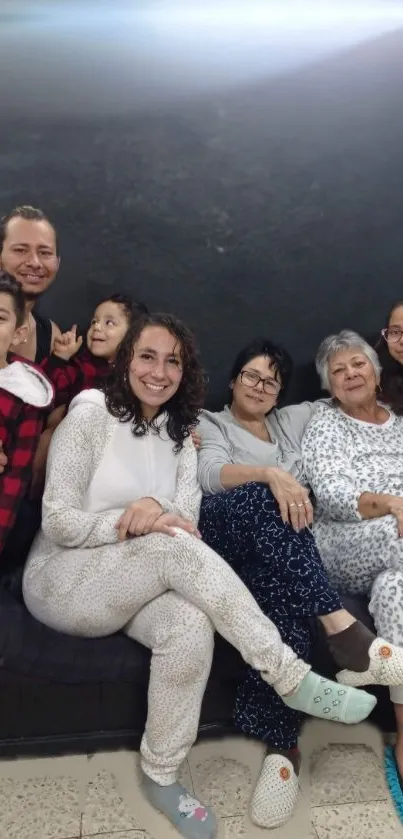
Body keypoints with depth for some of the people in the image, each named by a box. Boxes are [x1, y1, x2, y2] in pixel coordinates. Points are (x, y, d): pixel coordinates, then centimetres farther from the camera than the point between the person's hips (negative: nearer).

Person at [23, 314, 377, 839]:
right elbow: (57, 522, -13)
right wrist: (135, 523, -27)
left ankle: (161, 776, -9)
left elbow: (187, 518, -2)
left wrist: (157, 513, -26)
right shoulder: (91, 414, -9)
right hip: (62, 581, -4)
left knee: (191, 627, -30)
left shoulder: (178, 433, 8)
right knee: (175, 547, -33)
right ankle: (294, 679, -28)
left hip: (133, 587, 5)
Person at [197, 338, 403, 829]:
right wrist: (271, 474, -25)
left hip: (286, 547, 3)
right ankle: (338, 624, -39)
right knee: (262, 500, -36)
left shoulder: (292, 420, 29)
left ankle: (281, 744, -30)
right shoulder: (209, 424, 15)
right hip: (225, 532, -2)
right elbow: (212, 474, -8)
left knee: (281, 588, -33)